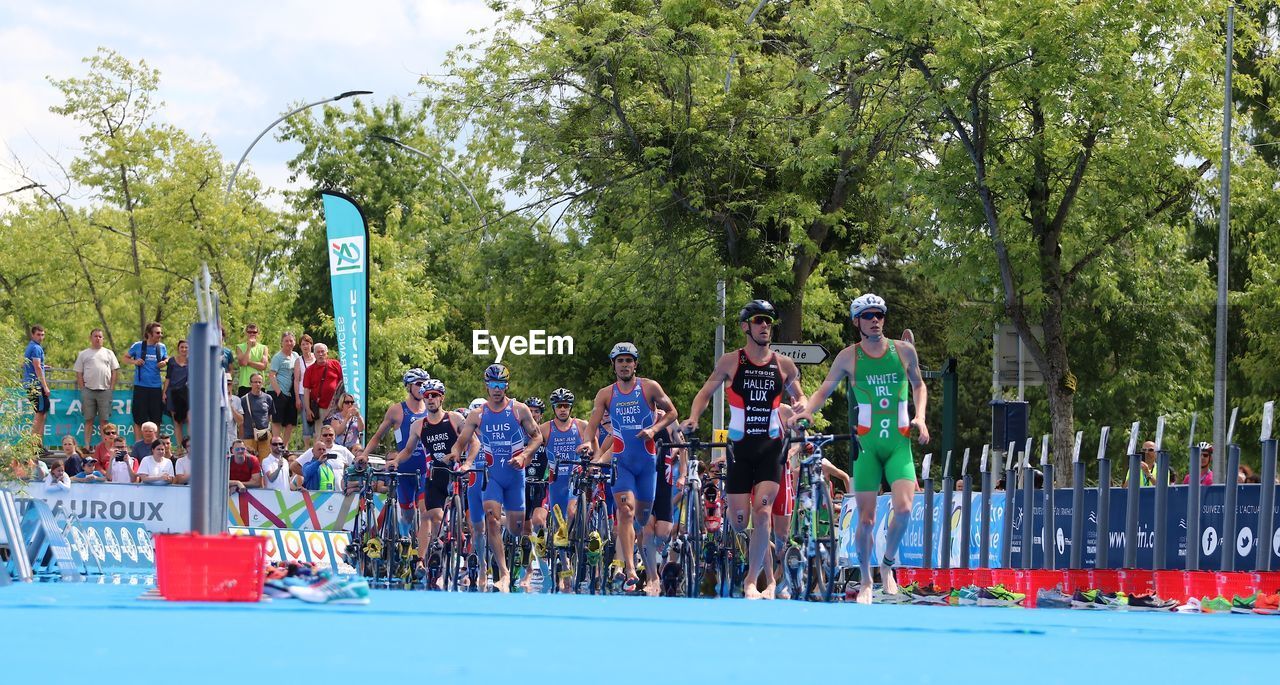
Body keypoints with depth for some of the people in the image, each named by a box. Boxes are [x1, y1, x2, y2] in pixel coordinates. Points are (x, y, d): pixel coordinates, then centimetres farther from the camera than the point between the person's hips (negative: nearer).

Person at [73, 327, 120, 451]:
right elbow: (79, 373, 9)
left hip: (105, 390, 0)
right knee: (89, 420, 0)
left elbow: (115, 371, 11)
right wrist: (82, 389, -1)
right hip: (88, 390, 0)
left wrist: (111, 388, 1)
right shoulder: (83, 354, 11)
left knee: (104, 420, 0)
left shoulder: (108, 353, 13)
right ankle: (87, 446, 1)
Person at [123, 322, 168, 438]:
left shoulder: (162, 347, 6)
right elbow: (125, 358, 8)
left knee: (156, 419, 7)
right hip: (140, 386, -3)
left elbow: (166, 359, 21)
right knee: (139, 419, 1)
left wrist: (164, 363, -2)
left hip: (156, 386, 3)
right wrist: (134, 361, -12)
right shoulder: (137, 346, -2)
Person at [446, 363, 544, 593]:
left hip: (515, 473, 0)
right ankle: (504, 574, -22)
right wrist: (455, 452, -23)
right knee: (492, 518, -21)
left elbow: (537, 437, 4)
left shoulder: (519, 410, 0)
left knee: (515, 528, 4)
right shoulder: (477, 415, 2)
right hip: (492, 474, 0)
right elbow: (461, 442, 1)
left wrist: (524, 455, -14)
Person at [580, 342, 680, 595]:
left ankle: (630, 548, 40)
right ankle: (630, 572, -22)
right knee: (626, 510, -17)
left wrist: (654, 429, -12)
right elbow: (593, 424, -3)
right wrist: (587, 442, -24)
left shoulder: (649, 387, 0)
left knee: (642, 514, 9)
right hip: (622, 459, -1)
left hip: (647, 459, 1)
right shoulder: (605, 394, 3)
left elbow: (671, 412, 5)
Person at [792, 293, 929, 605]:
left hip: (899, 443, 1)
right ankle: (865, 580, 18)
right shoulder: (849, 356, 1)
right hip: (867, 444, 0)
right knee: (866, 520, -2)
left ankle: (888, 564, 7)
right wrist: (806, 410, -16)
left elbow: (918, 385, 19)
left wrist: (920, 418, 3)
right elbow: (824, 390, 3)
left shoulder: (904, 350, 4)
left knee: (903, 508, -19)